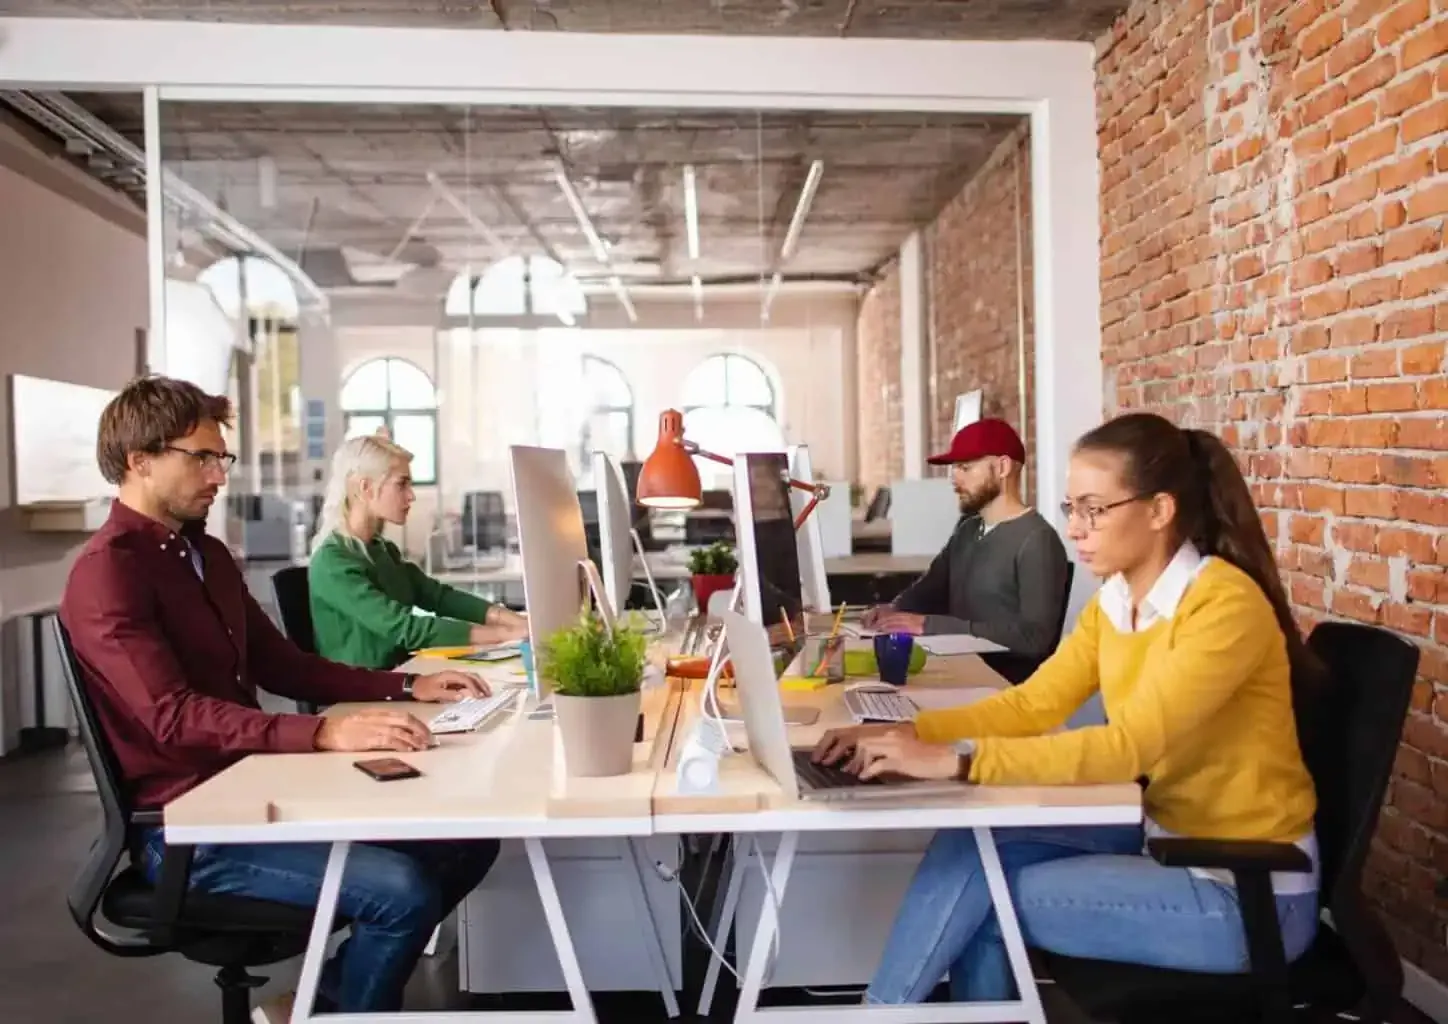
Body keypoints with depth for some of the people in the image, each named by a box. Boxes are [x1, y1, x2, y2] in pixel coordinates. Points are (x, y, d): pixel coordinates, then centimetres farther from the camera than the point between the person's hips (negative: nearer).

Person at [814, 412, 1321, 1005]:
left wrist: (956, 760, -35)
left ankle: (884, 1005, 10)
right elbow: (1033, 704, 0)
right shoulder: (1114, 600, 3)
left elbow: (1129, 746, -31)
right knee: (972, 846, -9)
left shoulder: (1225, 605, -22)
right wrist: (908, 734, -14)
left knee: (981, 894, -12)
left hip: (1246, 892, -7)